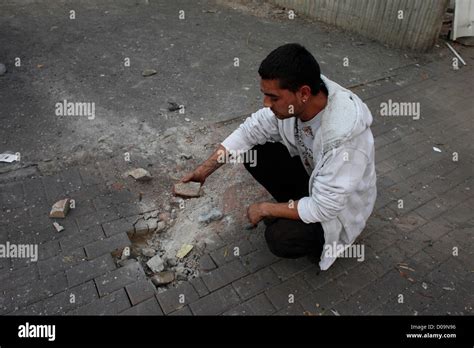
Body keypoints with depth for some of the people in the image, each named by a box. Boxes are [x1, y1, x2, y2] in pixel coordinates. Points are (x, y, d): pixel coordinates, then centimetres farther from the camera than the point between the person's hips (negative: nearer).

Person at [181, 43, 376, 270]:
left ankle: (323, 238, 6)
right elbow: (250, 130, -9)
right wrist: (205, 169, -15)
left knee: (280, 239, -27)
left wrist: (266, 209, -22)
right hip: (310, 173, 6)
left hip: (338, 208, -6)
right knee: (253, 152, -11)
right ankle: (295, 207, 7)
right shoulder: (292, 98, -21)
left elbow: (324, 208, -32)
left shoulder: (344, 136, -40)